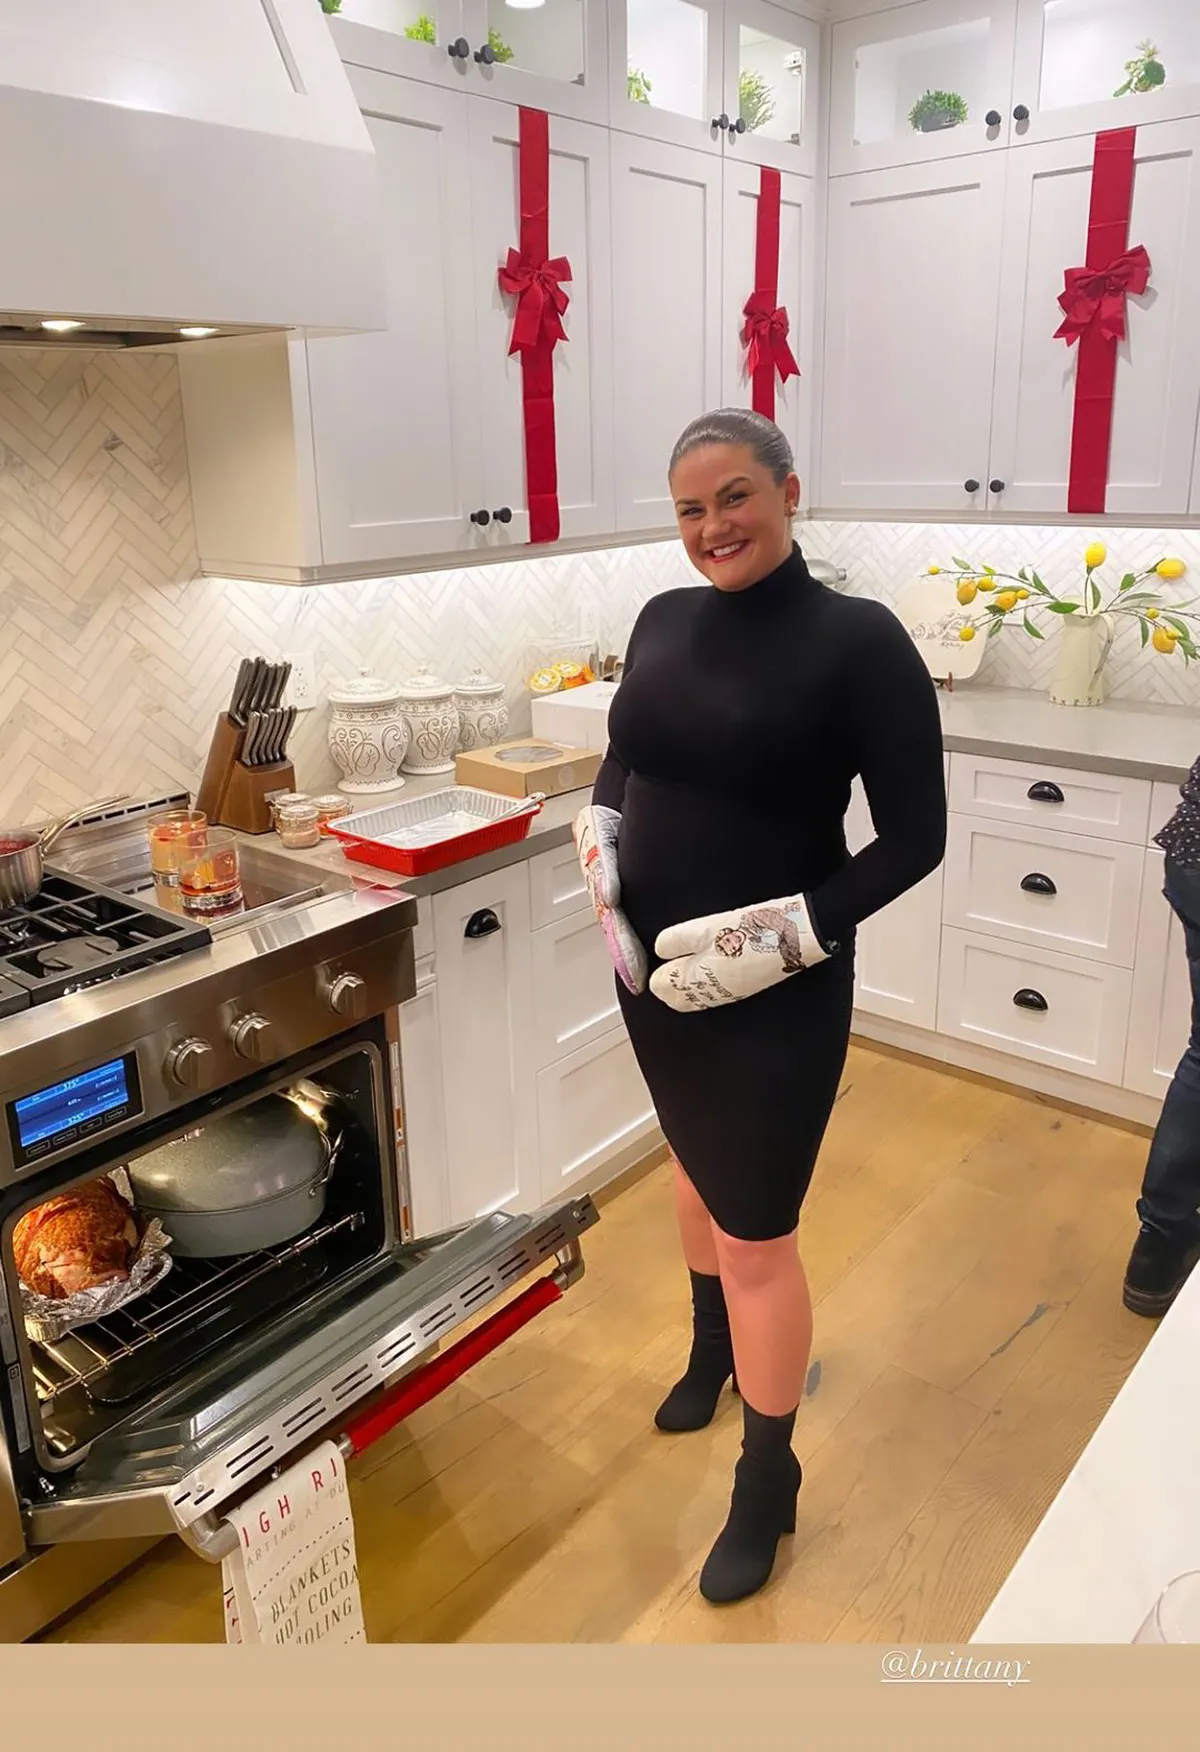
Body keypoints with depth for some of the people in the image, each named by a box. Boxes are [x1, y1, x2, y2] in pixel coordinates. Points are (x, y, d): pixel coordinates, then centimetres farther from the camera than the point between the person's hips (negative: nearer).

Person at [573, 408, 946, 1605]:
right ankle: (711, 1350, 55)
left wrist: (780, 934, -23)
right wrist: (597, 855, -5)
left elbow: (915, 837, -14)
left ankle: (767, 1482, 31)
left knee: (756, 1235, 5)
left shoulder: (857, 639, -15)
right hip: (652, 975, 6)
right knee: (695, 1171, 26)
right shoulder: (664, 620, 2)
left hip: (777, 993, -6)